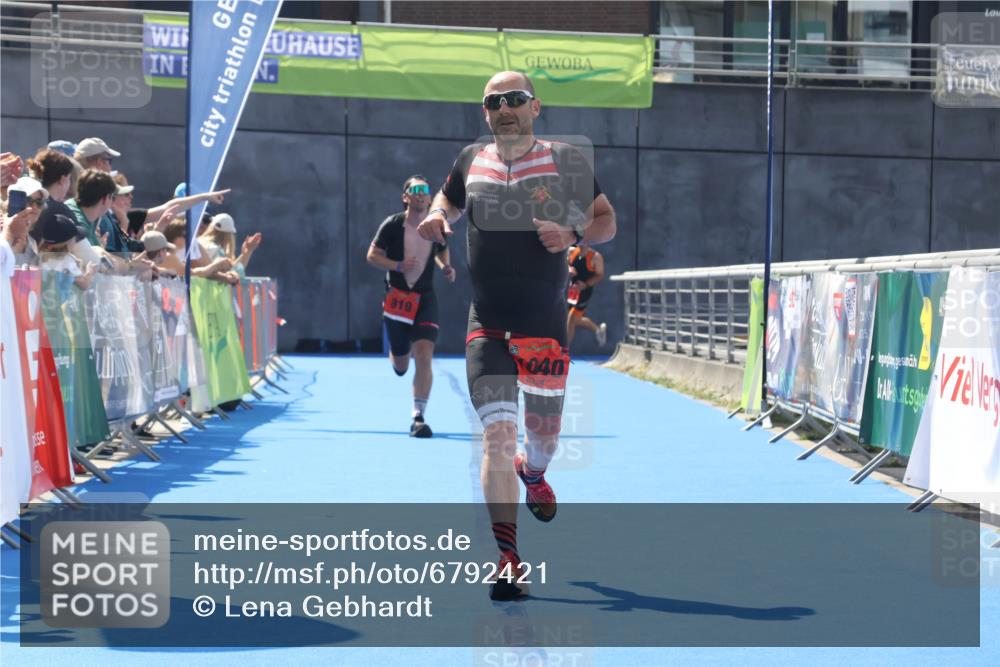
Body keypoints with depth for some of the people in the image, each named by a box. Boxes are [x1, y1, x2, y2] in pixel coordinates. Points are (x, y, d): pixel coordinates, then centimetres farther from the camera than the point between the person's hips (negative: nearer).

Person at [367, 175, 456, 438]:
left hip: (425, 299, 1)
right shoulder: (392, 225, -7)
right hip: (396, 298, -1)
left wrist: (445, 266, 1)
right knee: (401, 366, 11)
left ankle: (419, 417, -15)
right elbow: (372, 255, -4)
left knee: (424, 356, -18)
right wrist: (398, 266, -20)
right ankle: (395, 356, 51)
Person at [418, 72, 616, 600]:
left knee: (543, 437, 14)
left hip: (547, 327, 0)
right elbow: (446, 202, 23)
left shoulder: (566, 162, -2)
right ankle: (507, 559, -13)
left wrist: (573, 235, -16)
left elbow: (607, 221, 5)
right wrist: (435, 217, -1)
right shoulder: (470, 161, 5)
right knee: (498, 432, -15)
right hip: (487, 327, 0)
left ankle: (533, 475, 53)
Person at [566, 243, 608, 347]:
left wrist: (585, 284, -25)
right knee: (576, 320, 19)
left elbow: (600, 276, -12)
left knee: (571, 320, -10)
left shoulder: (596, 257, -14)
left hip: (584, 291, -7)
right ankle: (599, 329, 45)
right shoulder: (571, 251, 1)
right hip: (572, 289, 7)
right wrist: (569, 270, -14)